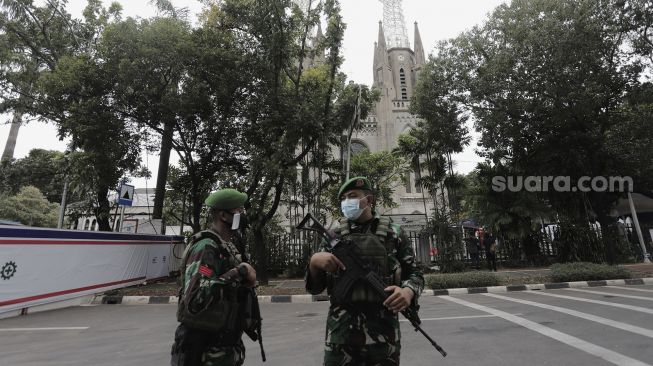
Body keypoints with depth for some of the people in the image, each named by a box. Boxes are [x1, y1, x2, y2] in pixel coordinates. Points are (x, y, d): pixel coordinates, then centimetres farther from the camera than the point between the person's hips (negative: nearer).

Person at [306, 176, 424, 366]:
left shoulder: (394, 234, 2)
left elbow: (414, 274, 7)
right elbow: (315, 288, 6)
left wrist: (408, 291, -16)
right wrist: (314, 261, -15)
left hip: (383, 330, 0)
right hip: (340, 332, 1)